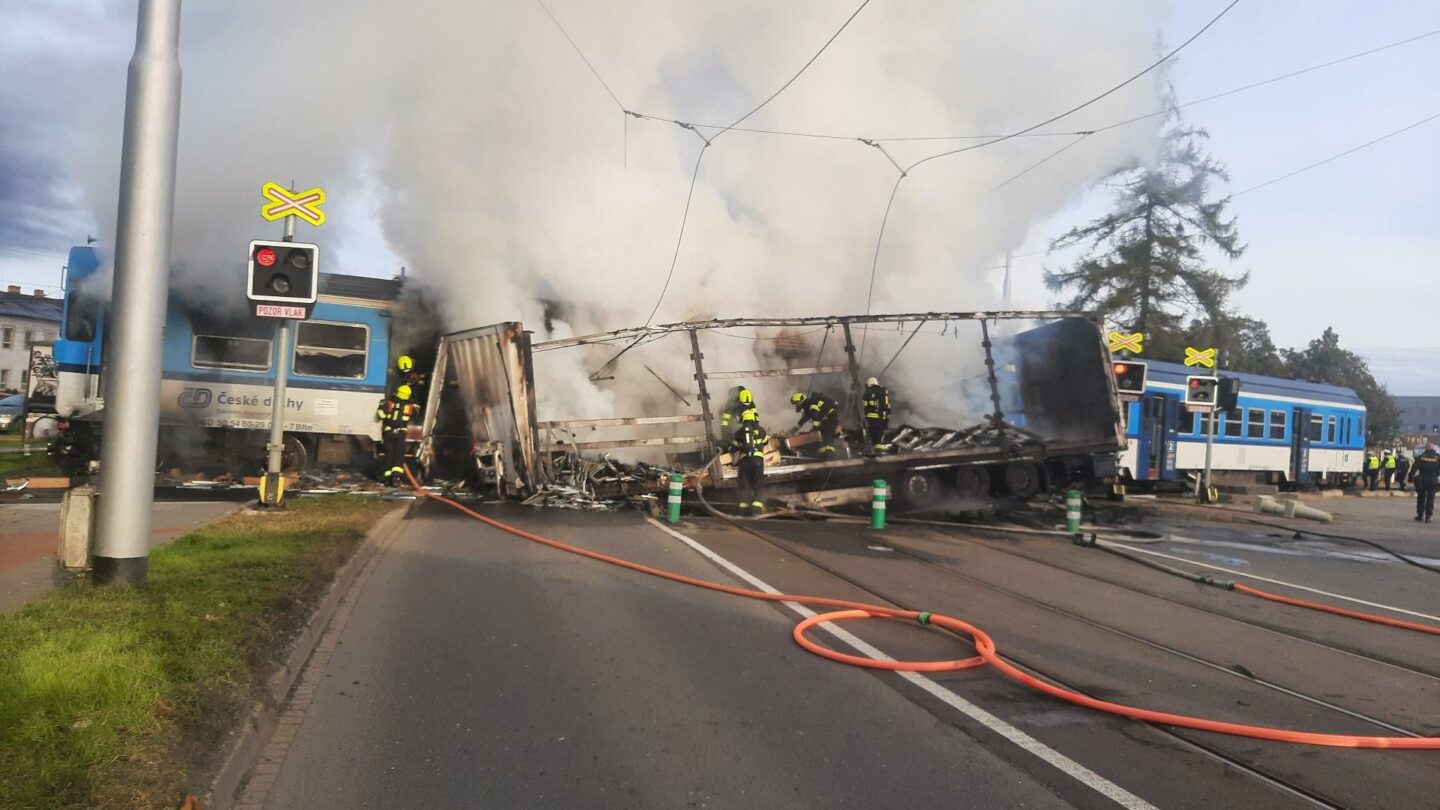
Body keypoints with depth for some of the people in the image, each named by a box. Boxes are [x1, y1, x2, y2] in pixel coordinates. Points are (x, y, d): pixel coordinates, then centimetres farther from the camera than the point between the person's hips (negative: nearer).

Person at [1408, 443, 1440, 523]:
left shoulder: (1421, 457, 1)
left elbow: (1414, 468, -5)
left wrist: (1410, 477, -3)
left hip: (1422, 480, 0)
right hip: (1433, 480, 0)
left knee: (1421, 497, 12)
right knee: (1430, 498, 6)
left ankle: (1420, 515, 14)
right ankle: (1428, 516, 2)